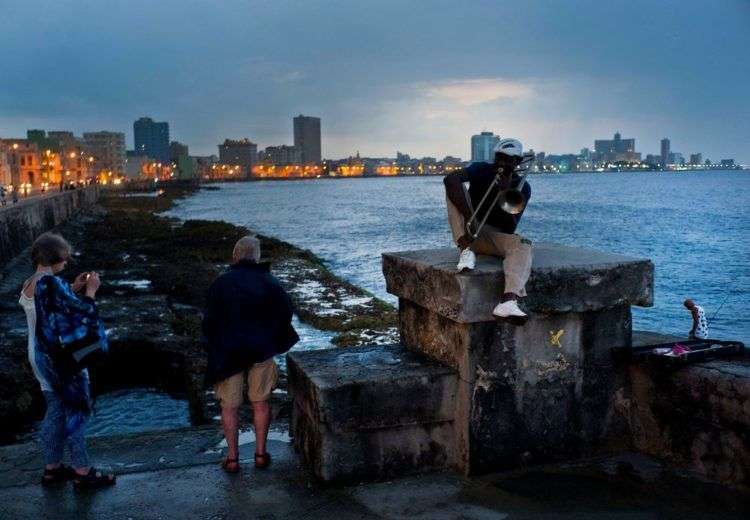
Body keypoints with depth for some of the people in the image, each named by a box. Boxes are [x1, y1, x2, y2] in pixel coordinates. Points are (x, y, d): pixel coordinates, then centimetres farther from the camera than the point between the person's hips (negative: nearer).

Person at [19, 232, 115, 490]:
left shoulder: (29, 284, 4)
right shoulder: (52, 284, -23)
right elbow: (82, 312, -19)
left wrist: (73, 289, 10)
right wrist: (90, 291, -4)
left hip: (41, 357, 9)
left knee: (56, 411, 19)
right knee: (76, 411, 3)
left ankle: (52, 468, 29)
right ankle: (83, 473, 12)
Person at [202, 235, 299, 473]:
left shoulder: (221, 283, -4)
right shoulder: (269, 282, 0)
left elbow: (210, 320, -3)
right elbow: (285, 313, 3)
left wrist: (214, 349, 9)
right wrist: (273, 342, 16)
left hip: (228, 353, -1)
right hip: (261, 351, 1)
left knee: (229, 406, 8)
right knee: (260, 403, 12)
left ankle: (232, 458, 12)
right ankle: (261, 454, 17)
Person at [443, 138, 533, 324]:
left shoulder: (522, 187, 1)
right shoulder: (481, 170, -2)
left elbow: (510, 229, -10)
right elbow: (450, 178, -26)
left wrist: (505, 192, -20)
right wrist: (469, 216, -37)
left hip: (496, 236, 1)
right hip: (468, 233, 0)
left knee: (522, 245, -32)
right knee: (454, 188, -20)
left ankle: (508, 302, -58)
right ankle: (466, 250, -31)